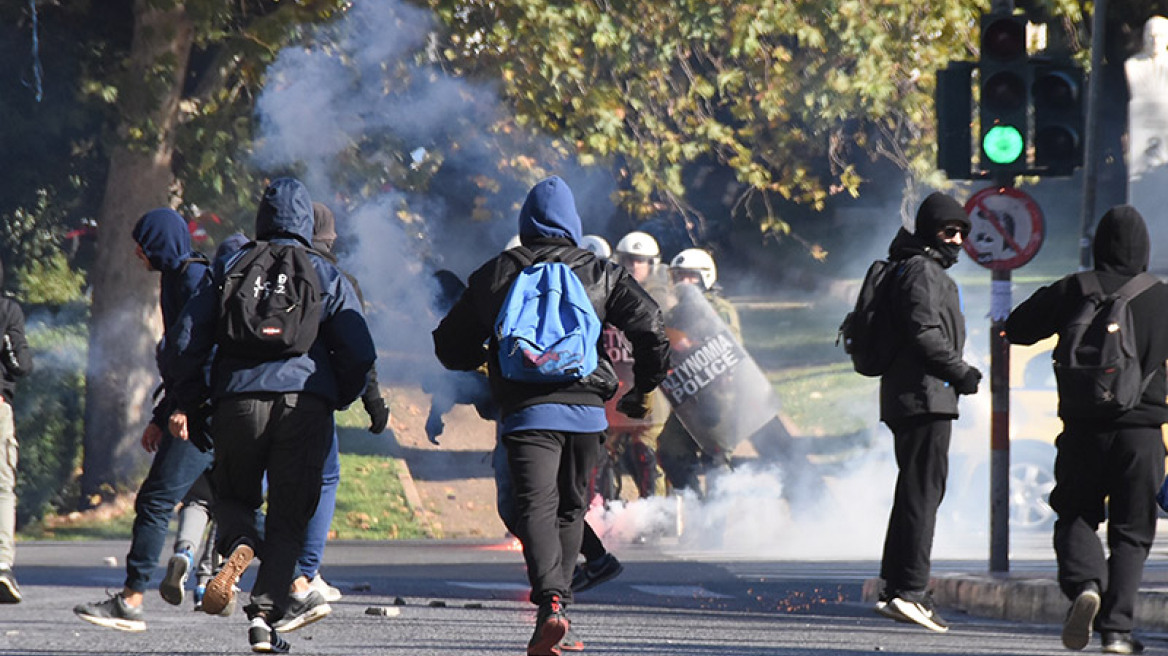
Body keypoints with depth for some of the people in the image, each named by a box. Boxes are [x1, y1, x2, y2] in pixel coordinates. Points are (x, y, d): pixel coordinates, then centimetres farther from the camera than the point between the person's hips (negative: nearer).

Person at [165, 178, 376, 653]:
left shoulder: (230, 270, 10)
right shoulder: (327, 277, 8)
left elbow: (187, 339, 5)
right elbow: (360, 355, 2)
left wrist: (186, 401, 15)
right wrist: (339, 399, 20)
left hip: (239, 401, 1)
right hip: (306, 405, -1)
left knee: (233, 495, 20)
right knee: (289, 516, 7)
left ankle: (238, 544, -15)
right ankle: (266, 611, -7)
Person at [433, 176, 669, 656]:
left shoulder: (495, 274, 8)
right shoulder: (601, 273, 9)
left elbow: (450, 347, 14)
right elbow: (651, 328, 1)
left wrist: (488, 358, 35)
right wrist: (644, 388, 17)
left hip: (526, 412, -2)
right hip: (587, 410, 2)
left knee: (536, 507, -11)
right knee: (570, 509, 18)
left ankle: (551, 600, -34)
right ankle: (557, 603, 19)